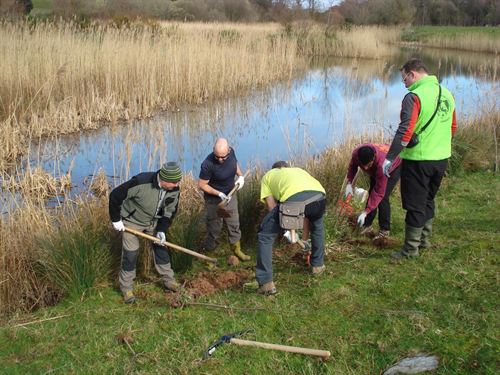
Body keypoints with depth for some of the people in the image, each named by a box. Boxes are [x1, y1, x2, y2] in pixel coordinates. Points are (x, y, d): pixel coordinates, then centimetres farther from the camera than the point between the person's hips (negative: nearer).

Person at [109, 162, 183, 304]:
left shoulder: (174, 190, -19)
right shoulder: (141, 182, -38)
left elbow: (170, 211, -2)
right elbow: (115, 196, -27)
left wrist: (162, 229, -13)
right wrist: (116, 219, -19)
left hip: (153, 221, 5)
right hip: (132, 221, -5)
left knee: (161, 248, 11)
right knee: (130, 255, -1)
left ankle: (169, 281, 27)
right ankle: (126, 289, 15)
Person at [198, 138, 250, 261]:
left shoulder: (231, 152, -16)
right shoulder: (208, 164, -33)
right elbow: (201, 184, -21)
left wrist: (240, 176, -10)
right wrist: (219, 194, -28)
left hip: (230, 195, 6)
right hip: (214, 199, -5)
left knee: (234, 224, 19)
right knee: (214, 228, 8)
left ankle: (236, 249, 39)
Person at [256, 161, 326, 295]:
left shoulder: (268, 176, 34)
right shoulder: (298, 170, 43)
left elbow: (272, 207, 22)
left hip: (294, 199, -4)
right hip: (319, 197, 4)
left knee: (264, 237, 17)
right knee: (317, 226, 40)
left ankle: (266, 283, 15)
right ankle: (318, 265, 50)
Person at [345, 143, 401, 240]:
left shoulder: (382, 163, -48)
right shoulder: (356, 153, -34)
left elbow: (379, 192, -41)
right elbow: (352, 166, -6)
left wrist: (365, 212, -42)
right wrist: (349, 183, -19)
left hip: (394, 167, -6)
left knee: (383, 197, -17)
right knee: (371, 193, -1)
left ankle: (384, 230, -6)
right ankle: (367, 226, 10)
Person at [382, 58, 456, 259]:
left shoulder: (414, 96, -16)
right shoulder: (447, 94, 9)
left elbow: (405, 131, -22)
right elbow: (452, 127, 17)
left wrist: (390, 157, -17)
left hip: (418, 160, -8)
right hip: (441, 159, 8)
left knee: (415, 205, 2)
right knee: (428, 200, 22)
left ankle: (411, 248, 11)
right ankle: (424, 239, 33)